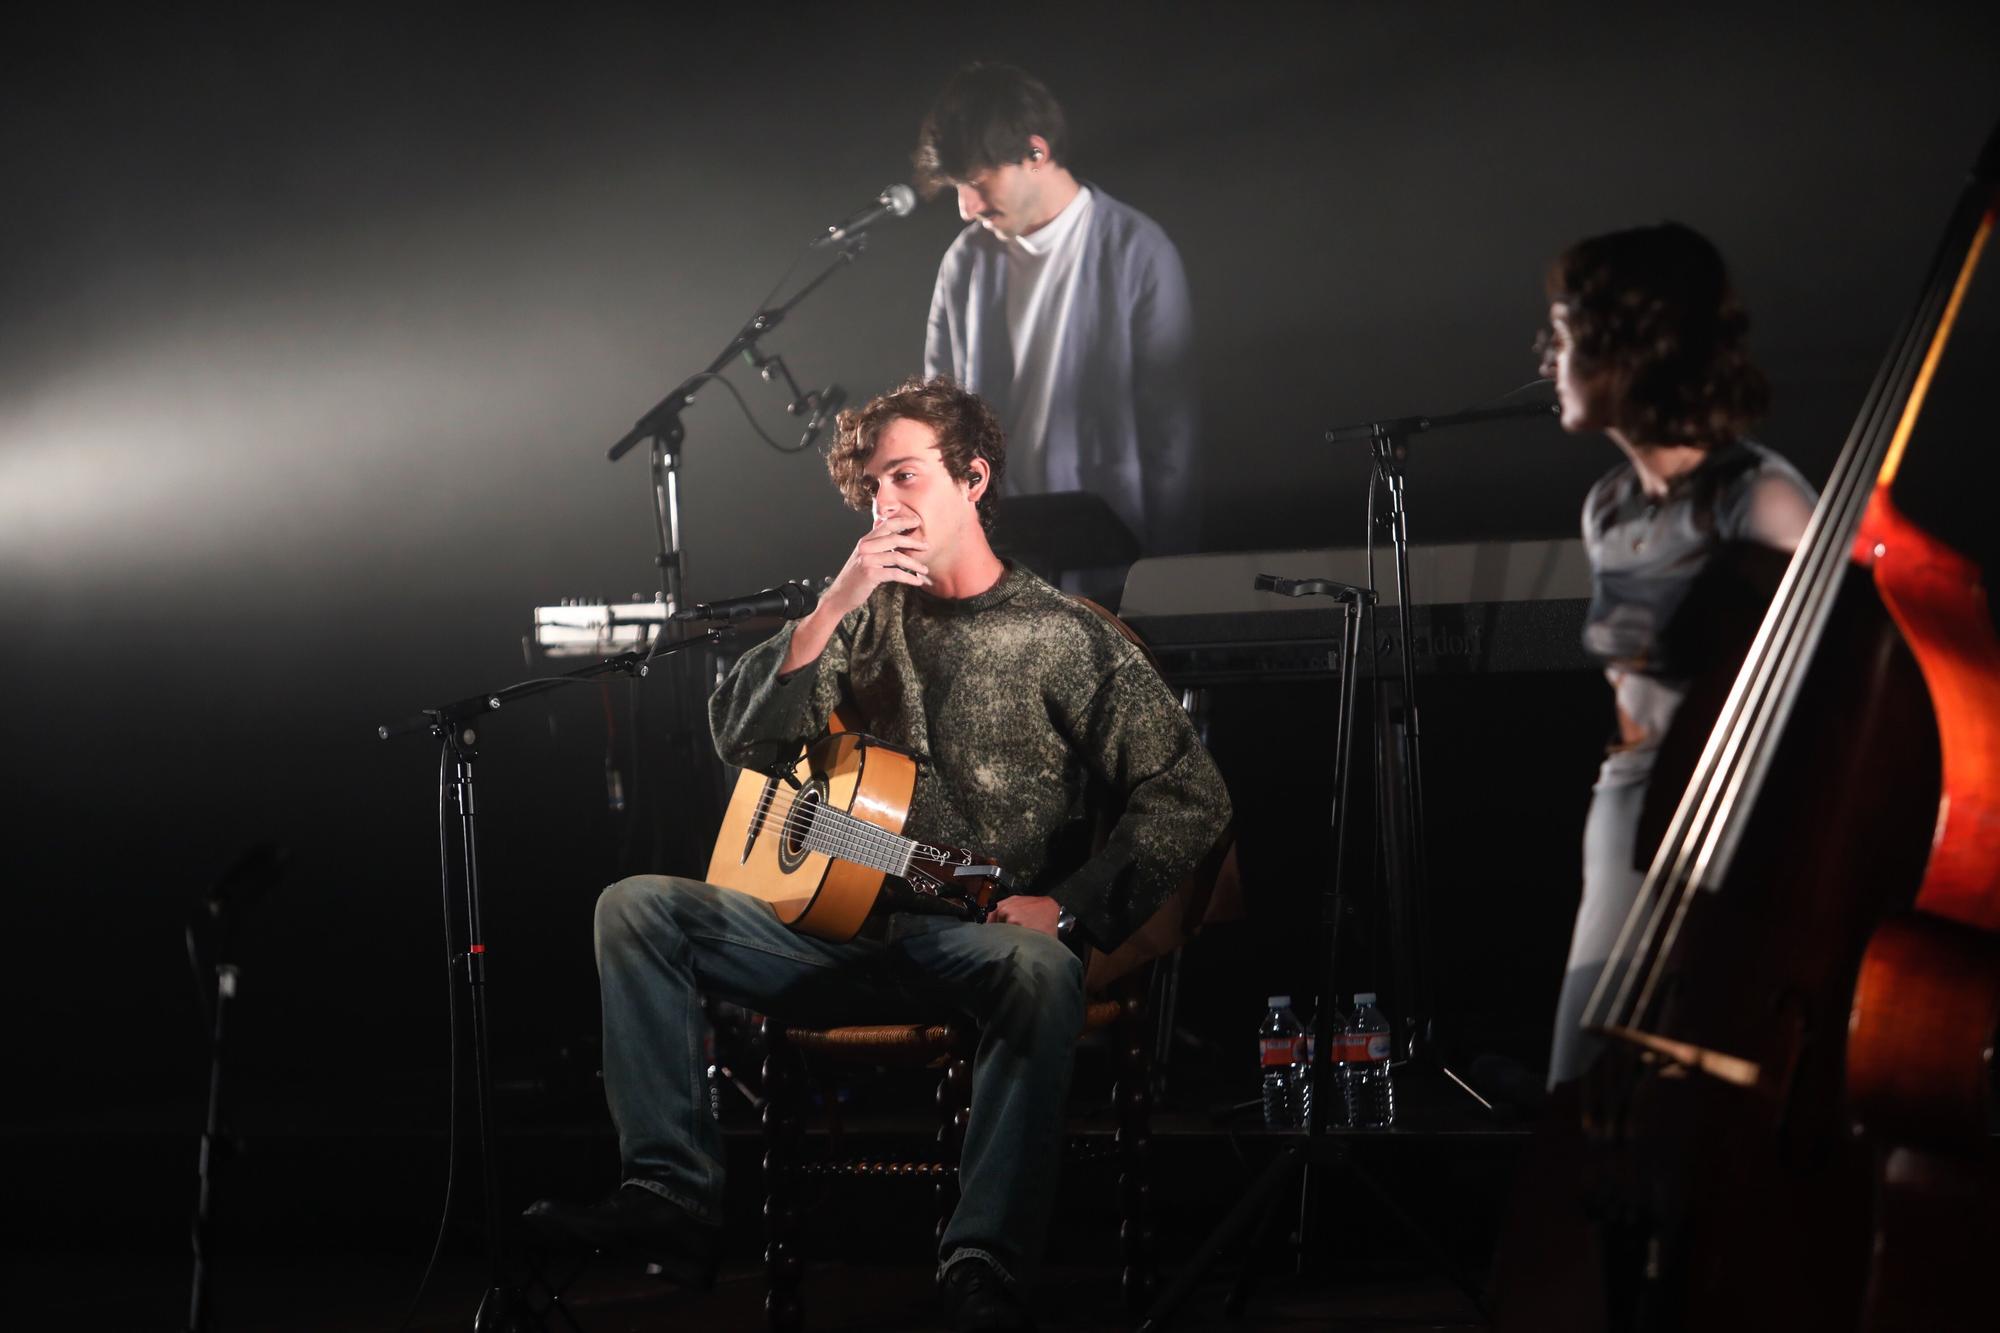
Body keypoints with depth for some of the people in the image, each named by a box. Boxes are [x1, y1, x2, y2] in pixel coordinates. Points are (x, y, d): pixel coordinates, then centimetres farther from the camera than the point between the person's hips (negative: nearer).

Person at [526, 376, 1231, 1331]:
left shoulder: (1066, 639, 1)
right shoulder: (868, 618, 16)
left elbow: (1189, 797, -6)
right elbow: (742, 739, 2)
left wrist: (1069, 909, -17)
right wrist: (835, 604, -9)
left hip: (985, 938, -5)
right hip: (848, 931, 5)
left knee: (1042, 970, -40)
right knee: (634, 908, -9)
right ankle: (672, 1197, -21)